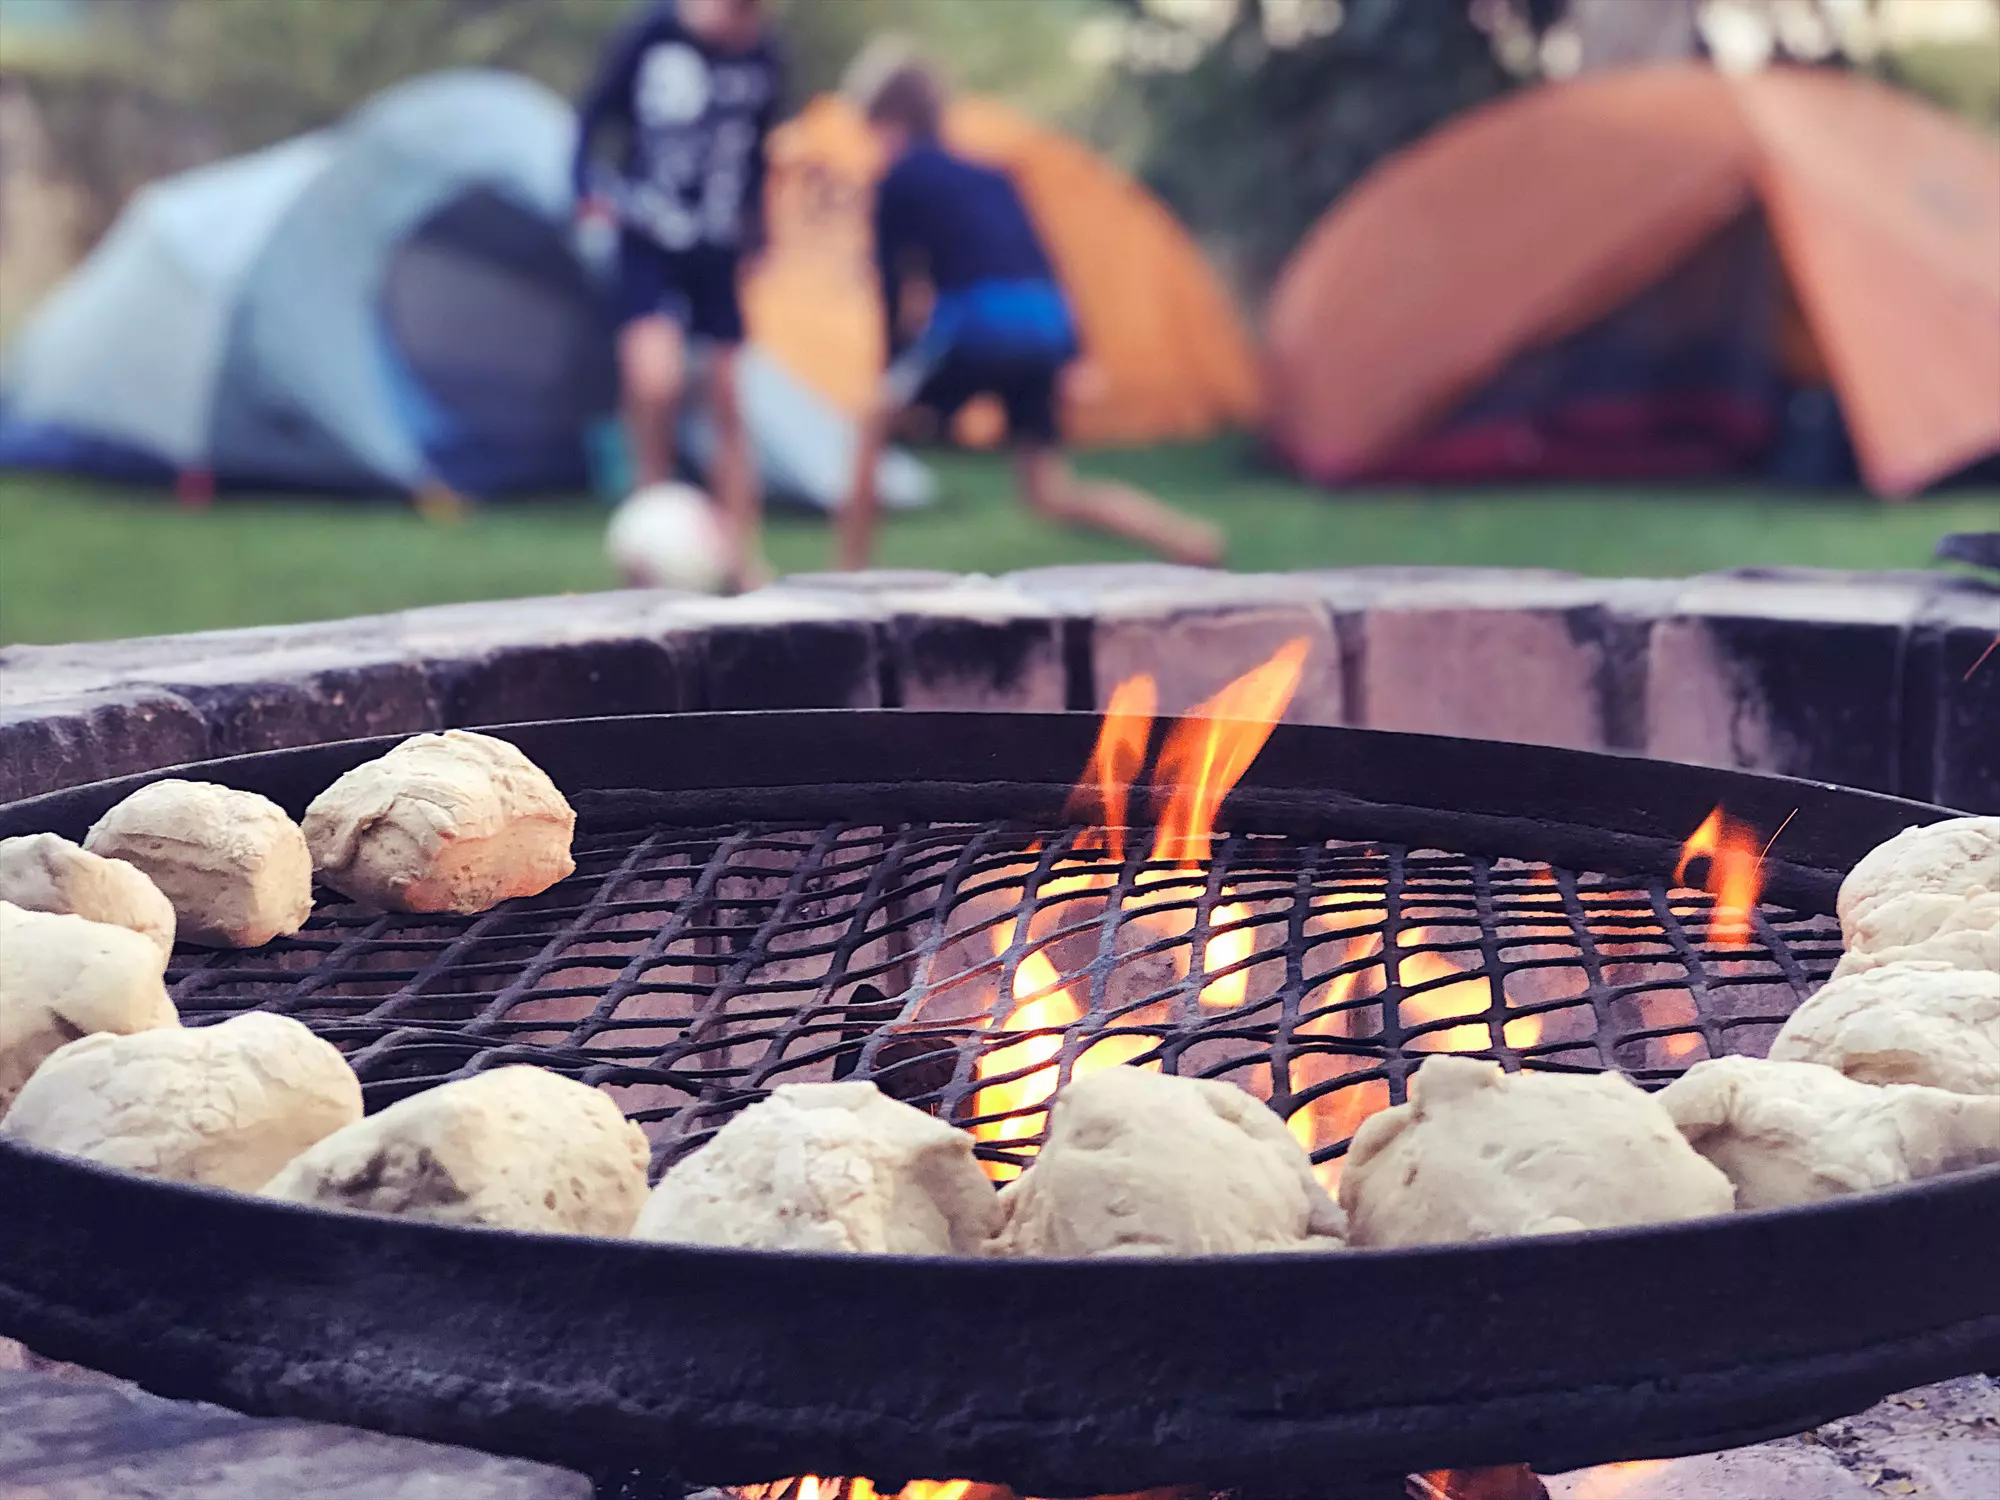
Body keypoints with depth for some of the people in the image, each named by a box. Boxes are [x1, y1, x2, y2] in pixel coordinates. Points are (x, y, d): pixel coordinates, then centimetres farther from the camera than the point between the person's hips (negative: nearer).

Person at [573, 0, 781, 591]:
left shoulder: (763, 59, 1)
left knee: (730, 400, 4)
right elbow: (594, 115, 1)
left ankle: (745, 563, 13)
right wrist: (591, 187, -10)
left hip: (719, 253, 4)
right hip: (650, 246, -3)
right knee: (656, 377, -23)